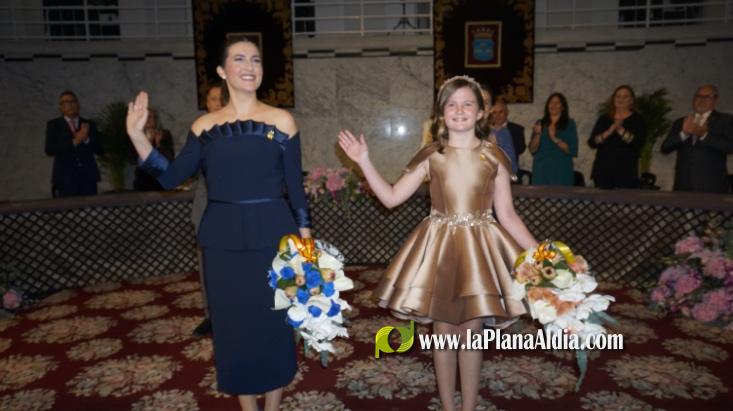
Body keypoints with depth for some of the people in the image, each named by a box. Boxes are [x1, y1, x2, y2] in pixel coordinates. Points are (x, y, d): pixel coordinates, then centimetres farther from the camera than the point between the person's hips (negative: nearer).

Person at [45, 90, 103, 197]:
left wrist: (86, 139, -10)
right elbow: (49, 150, -3)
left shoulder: (89, 124, 15)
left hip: (88, 176, 2)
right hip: (65, 177, -2)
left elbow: (99, 149, 9)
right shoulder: (53, 124, 10)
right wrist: (74, 142, -13)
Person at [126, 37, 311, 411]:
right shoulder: (205, 126, 5)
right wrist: (136, 134, -7)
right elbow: (171, 177, 2)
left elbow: (295, 186, 0)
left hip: (272, 233, -2)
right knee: (232, 323, 10)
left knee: (274, 321, 6)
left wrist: (305, 239, -1)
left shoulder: (281, 121, 0)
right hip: (223, 238, 2)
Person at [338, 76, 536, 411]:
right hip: (438, 247, 0)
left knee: (471, 331, 9)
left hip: (479, 248, 0)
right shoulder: (430, 156, 1)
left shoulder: (494, 156, 1)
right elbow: (391, 198, 0)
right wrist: (364, 161, -6)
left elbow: (507, 215, 4)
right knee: (443, 330, 10)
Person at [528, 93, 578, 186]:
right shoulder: (540, 124, 9)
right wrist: (537, 134, -14)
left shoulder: (569, 124, 6)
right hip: (541, 171, 1)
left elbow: (573, 150, -3)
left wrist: (555, 139, -14)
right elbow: (532, 150, 3)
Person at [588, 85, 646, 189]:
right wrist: (609, 132, -13)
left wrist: (621, 130, -18)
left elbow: (638, 143, -8)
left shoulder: (637, 119, 7)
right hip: (603, 170, 2)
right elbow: (592, 142, 2)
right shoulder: (604, 119, 12)